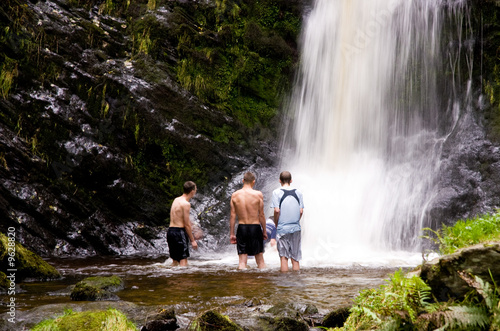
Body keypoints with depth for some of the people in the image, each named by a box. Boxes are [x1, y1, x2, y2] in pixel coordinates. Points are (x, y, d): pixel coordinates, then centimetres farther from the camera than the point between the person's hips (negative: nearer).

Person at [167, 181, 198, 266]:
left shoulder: (176, 200, 12)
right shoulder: (186, 204, -14)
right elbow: (187, 224, -14)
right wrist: (192, 240, -9)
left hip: (170, 230, 9)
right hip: (179, 231, -9)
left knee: (175, 260, 16)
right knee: (183, 260, -7)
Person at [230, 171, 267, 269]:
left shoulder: (235, 195, -1)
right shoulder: (258, 194, -7)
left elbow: (233, 216, 0)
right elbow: (261, 215, -5)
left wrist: (231, 234, 6)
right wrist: (264, 231, 6)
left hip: (241, 228, 2)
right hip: (255, 227, -2)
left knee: (242, 261, 5)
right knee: (260, 260, 11)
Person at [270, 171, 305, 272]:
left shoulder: (276, 192, -4)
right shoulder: (298, 192, 5)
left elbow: (277, 211, -10)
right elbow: (301, 211, 3)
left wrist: (276, 224, 3)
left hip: (282, 229, -3)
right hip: (296, 229, 3)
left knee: (284, 257, 2)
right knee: (295, 259, 8)